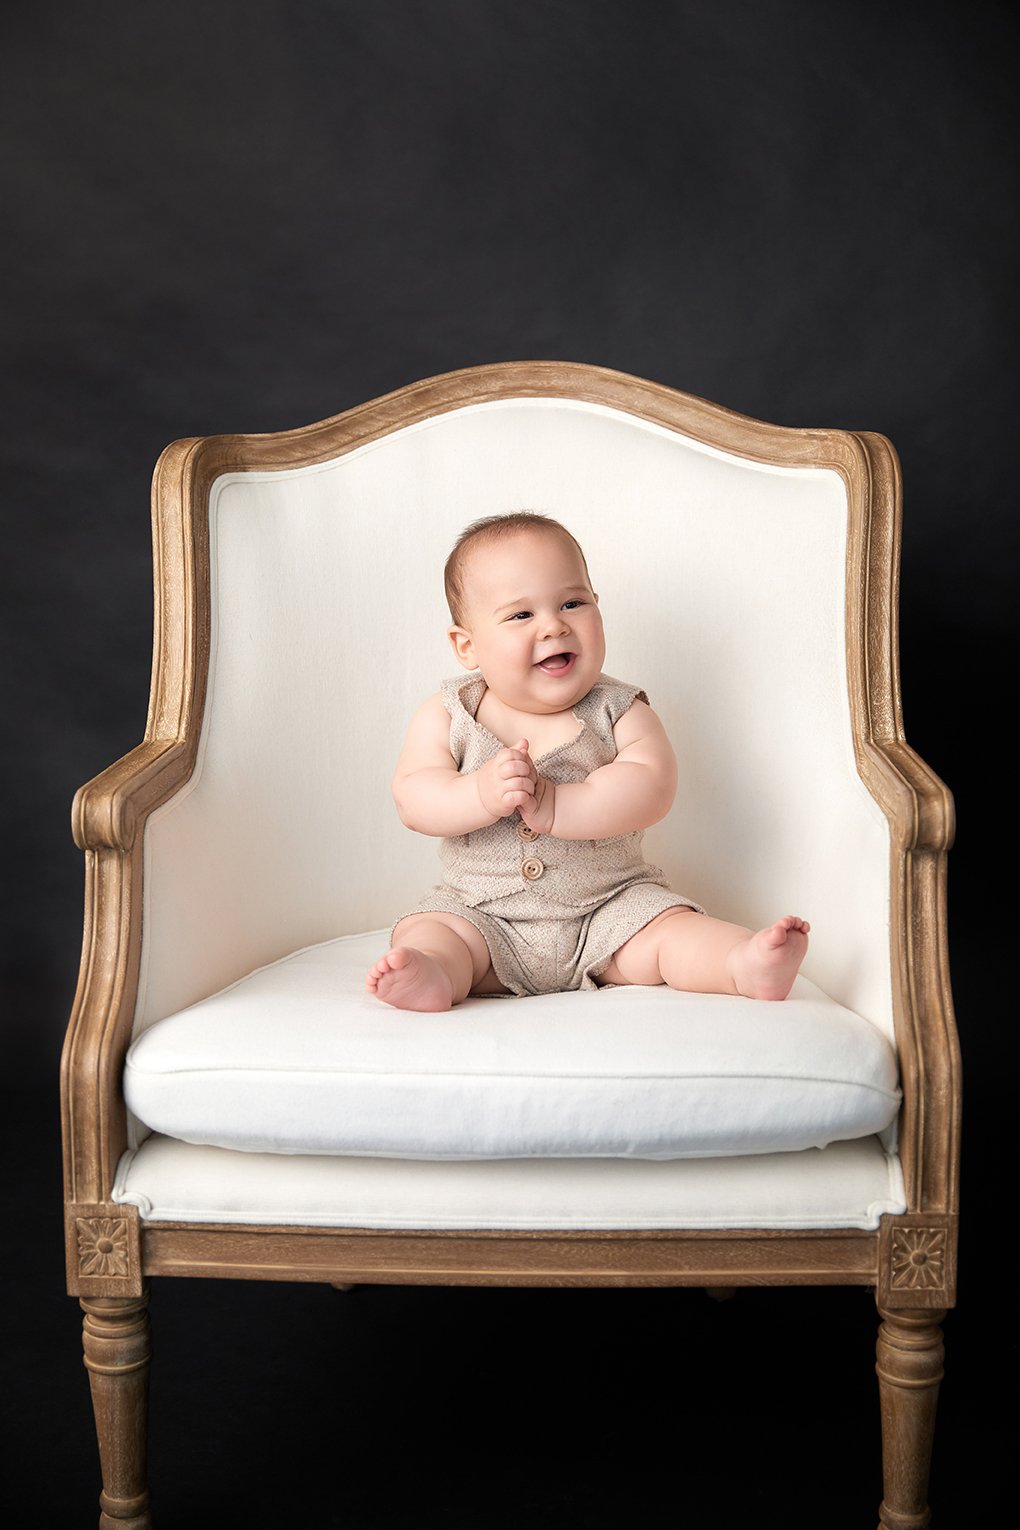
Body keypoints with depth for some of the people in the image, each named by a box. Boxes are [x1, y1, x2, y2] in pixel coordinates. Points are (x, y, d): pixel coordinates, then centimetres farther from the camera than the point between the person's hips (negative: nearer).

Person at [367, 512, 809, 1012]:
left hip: (611, 907, 0)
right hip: (480, 914, 1)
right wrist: (483, 794, -31)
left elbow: (651, 789, -21)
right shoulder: (448, 716, -3)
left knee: (668, 929, -22)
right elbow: (412, 797, -12)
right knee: (425, 930, -23)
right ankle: (430, 976, -50)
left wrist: (553, 805, -33)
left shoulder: (618, 712, -6)